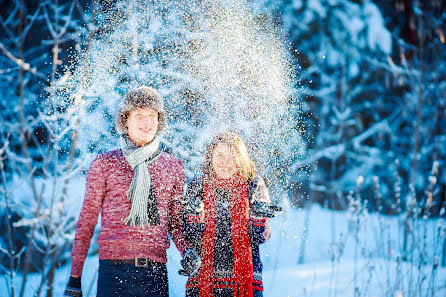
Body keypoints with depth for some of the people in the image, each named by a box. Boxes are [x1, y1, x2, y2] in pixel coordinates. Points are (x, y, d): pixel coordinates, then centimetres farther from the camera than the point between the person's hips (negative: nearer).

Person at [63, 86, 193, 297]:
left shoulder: (173, 167, 13)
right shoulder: (104, 163, 7)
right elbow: (87, 220, 8)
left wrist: (187, 251, 0)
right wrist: (74, 277, 4)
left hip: (156, 272, 2)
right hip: (113, 270, -2)